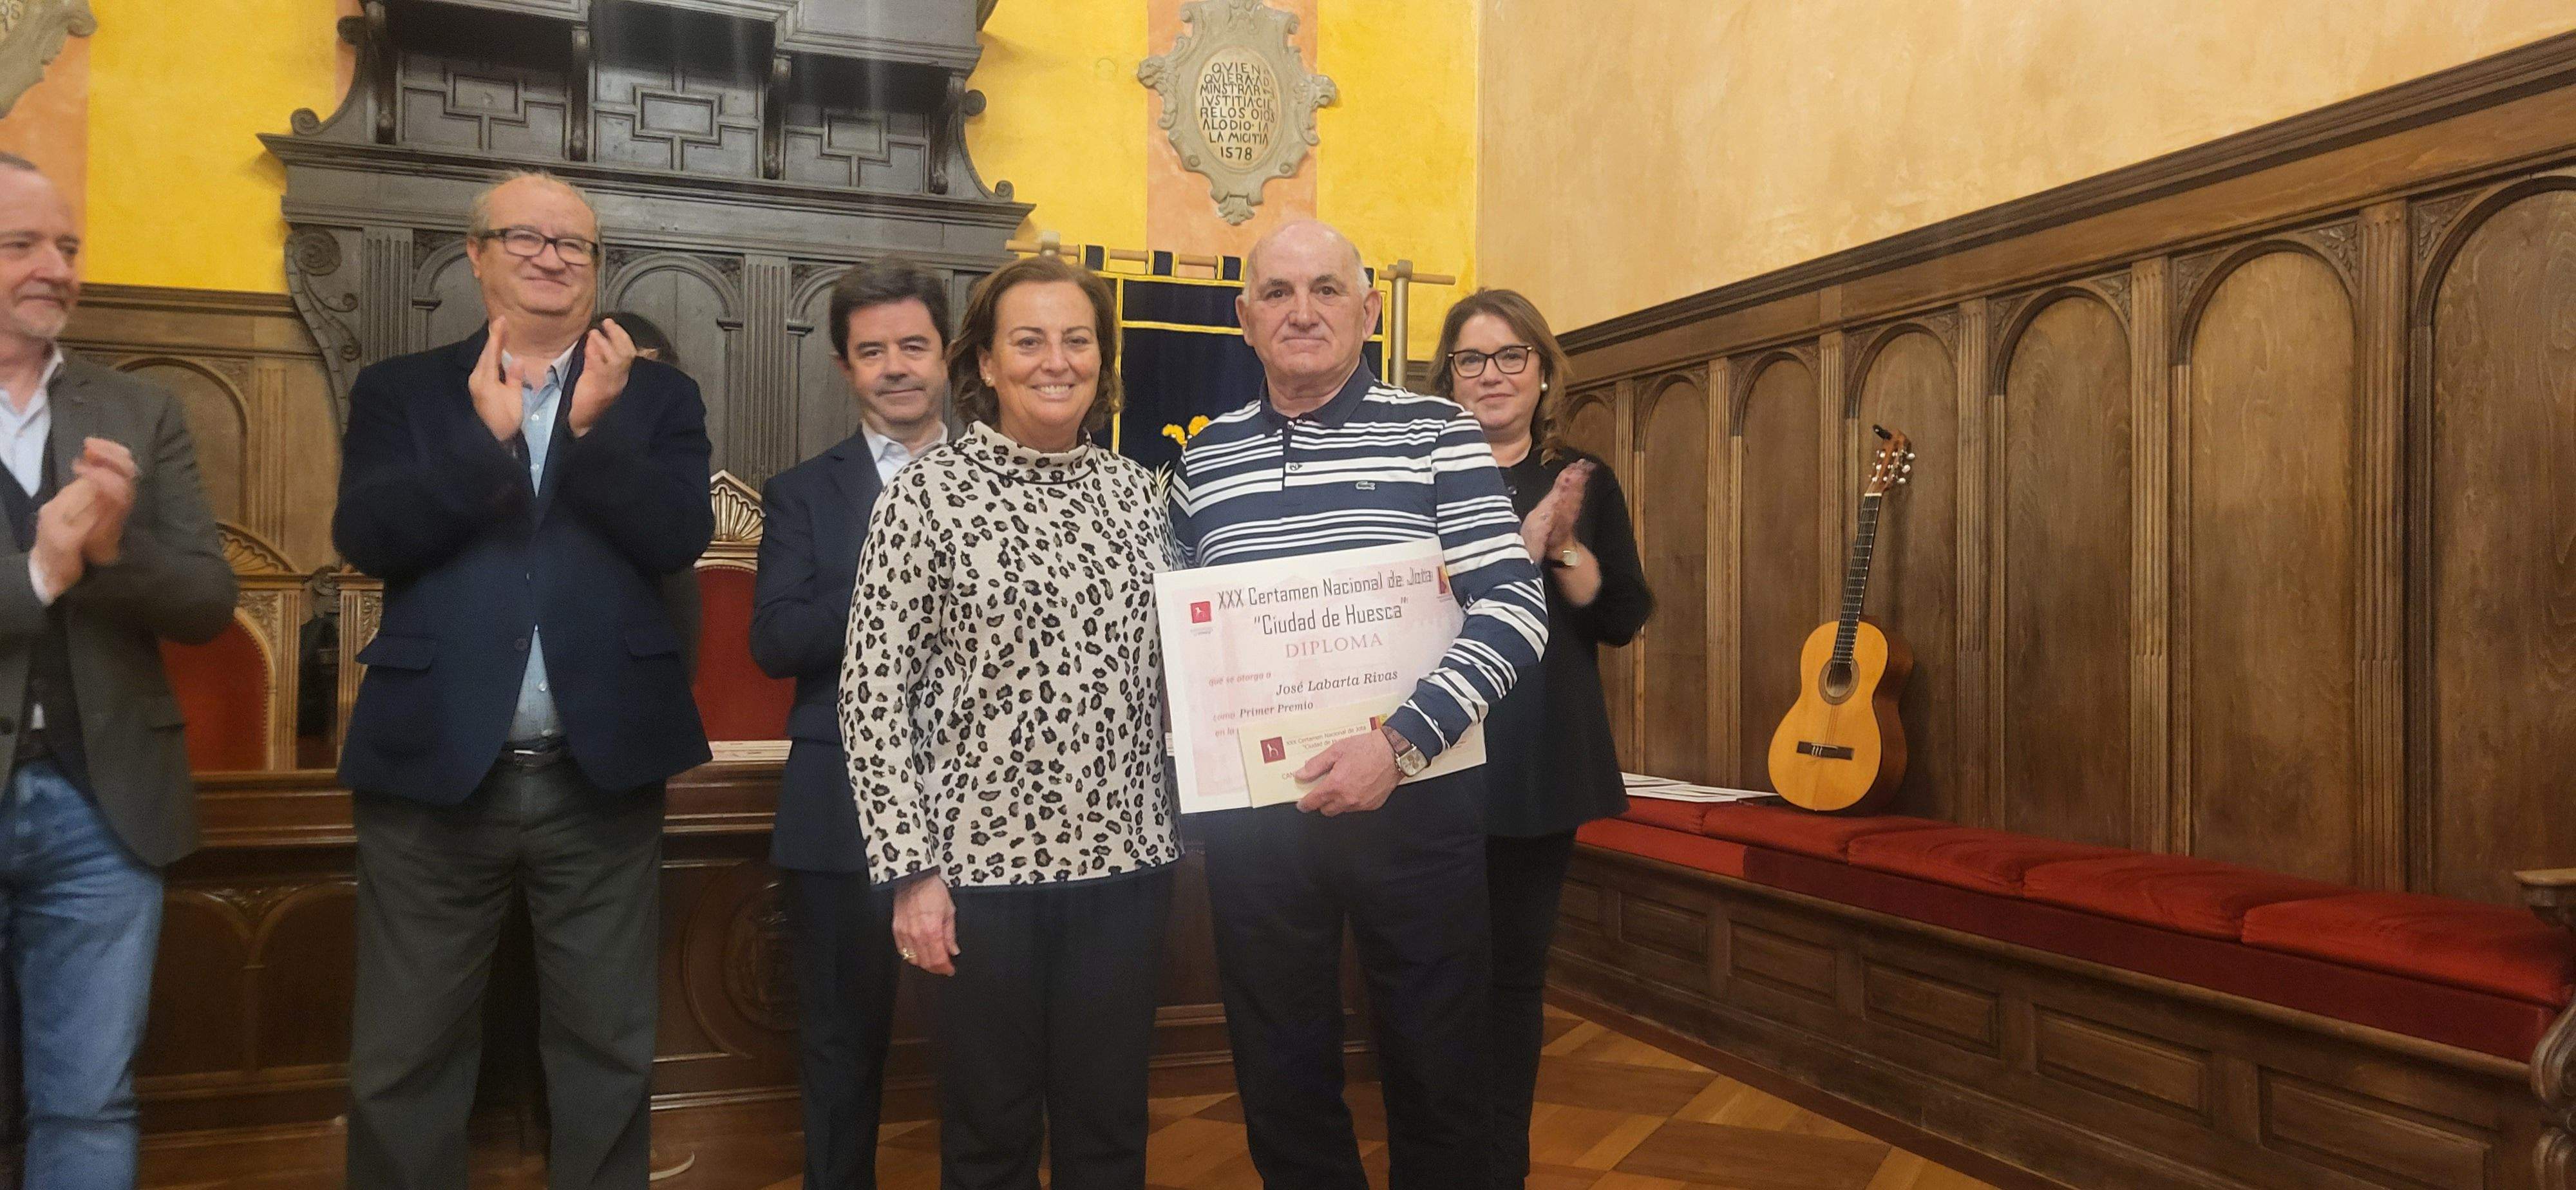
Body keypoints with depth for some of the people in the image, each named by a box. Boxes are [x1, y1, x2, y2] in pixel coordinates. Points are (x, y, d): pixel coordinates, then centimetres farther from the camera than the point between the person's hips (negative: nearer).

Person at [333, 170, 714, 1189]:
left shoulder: (657, 396, 8)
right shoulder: (401, 391, 8)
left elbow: (681, 538, -6)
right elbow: (365, 536, -6)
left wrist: (595, 427, -17)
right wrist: (487, 438, -16)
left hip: (601, 771, 0)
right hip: (433, 765, 0)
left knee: (609, 1053, 10)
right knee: (403, 1061, 9)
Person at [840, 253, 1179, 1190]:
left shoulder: (1133, 490, 7)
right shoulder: (927, 492, -6)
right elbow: (872, 691, -7)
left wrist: (1171, 827, 8)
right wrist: (912, 869, -11)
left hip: (1123, 859, 4)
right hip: (982, 863, -3)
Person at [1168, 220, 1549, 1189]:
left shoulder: (1436, 433, -3)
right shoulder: (1205, 456, 8)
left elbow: (1516, 605, -10)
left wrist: (1402, 743, -20)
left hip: (1414, 801, -3)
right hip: (1253, 811, 3)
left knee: (1436, 1069, 10)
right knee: (1281, 1075, 15)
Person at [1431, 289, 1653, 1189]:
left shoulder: (1585, 482, 8)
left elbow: (1624, 619, 2)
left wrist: (1564, 547, -14)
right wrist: (1522, 542, -21)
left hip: (1544, 764, 2)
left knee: (1516, 971, 9)